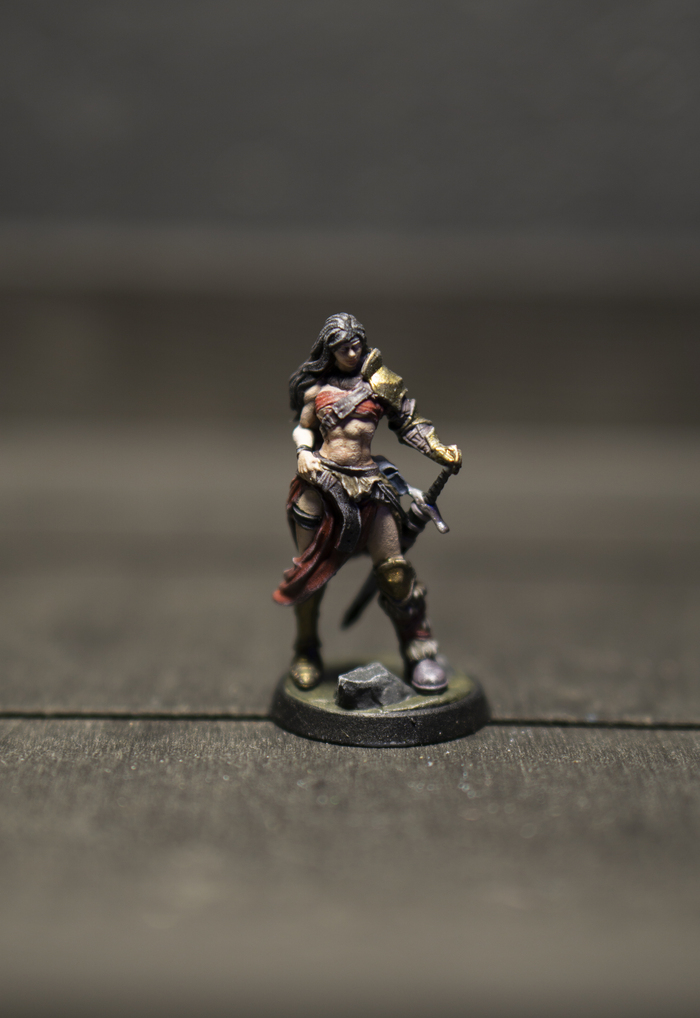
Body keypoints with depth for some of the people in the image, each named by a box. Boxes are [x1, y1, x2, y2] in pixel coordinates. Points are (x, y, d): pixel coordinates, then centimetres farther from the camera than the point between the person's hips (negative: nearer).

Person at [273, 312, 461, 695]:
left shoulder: (381, 382, 7)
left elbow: (408, 423, 10)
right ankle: (306, 652, 26)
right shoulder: (317, 388, 10)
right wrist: (303, 453, 0)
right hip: (320, 481, 1)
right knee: (309, 569, 5)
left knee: (393, 569, -7)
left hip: (367, 483, -1)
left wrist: (440, 451, -2)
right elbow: (303, 428, 20)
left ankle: (419, 650, 9)